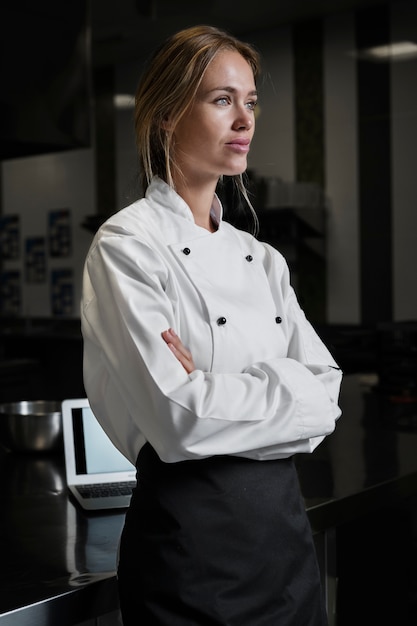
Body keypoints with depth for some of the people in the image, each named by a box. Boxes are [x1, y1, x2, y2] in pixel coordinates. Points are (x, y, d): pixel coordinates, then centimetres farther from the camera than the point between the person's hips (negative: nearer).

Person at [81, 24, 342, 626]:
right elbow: (178, 417, -22)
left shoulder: (261, 256, 9)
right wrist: (287, 392, -9)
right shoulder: (127, 245, -11)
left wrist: (221, 391, -14)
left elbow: (325, 389, 1)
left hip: (286, 521, 6)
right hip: (190, 536, -6)